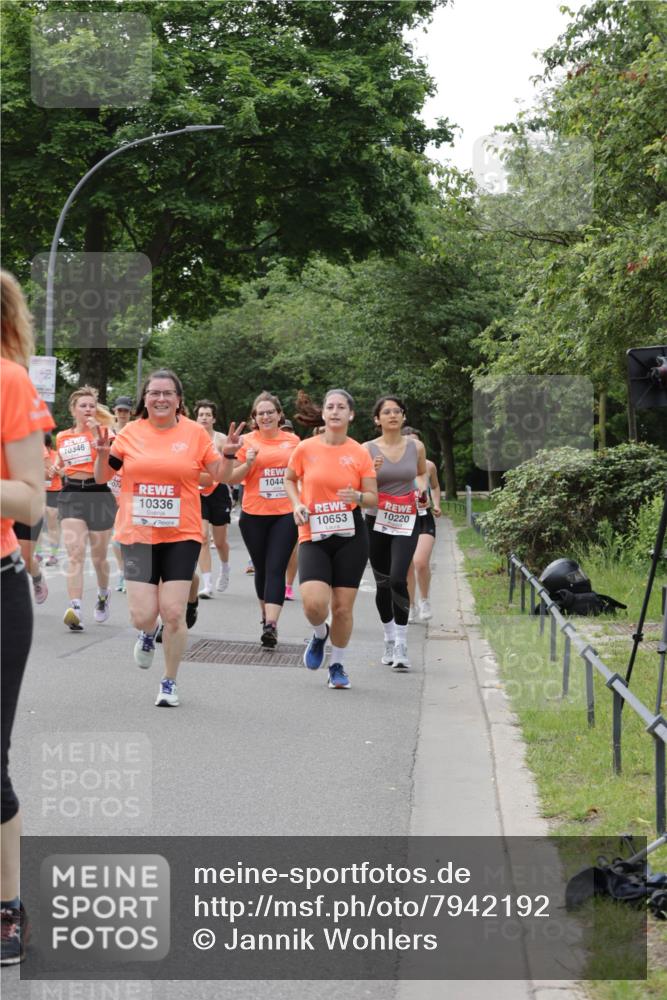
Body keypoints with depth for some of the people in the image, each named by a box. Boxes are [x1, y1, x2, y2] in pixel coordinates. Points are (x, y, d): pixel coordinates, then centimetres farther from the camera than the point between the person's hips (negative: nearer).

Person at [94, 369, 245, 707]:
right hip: (137, 536, 1)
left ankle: (169, 683, 15)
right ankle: (148, 635, 34)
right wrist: (103, 454, -9)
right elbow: (102, 477, 10)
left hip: (181, 536, -1)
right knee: (143, 616, -6)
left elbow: (220, 475, 9)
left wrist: (229, 455, -10)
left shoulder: (195, 433, 0)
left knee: (173, 613, -5)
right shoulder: (130, 432, 3)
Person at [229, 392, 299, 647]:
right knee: (261, 568, 12)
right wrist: (248, 463, -15)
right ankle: (266, 616, 31)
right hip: (254, 515, 1)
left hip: (286, 514, 0)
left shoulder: (292, 440, 6)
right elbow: (232, 478, 2)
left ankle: (271, 625, -17)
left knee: (276, 569, -10)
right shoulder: (247, 441, 0)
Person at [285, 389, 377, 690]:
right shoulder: (306, 449, -1)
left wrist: (358, 496, -19)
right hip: (313, 536, 0)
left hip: (350, 537, 1)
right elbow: (290, 479, 17)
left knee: (342, 606, 2)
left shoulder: (360, 453, -1)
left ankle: (338, 665, 25)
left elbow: (373, 498, 3)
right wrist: (297, 504, -1)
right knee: (314, 603, -18)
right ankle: (319, 634, 19)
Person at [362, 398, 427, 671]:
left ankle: (401, 646, -12)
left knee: (398, 580, -17)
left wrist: (421, 485, 1)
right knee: (382, 584, 8)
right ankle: (389, 640, 27)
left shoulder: (416, 447, 4)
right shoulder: (367, 449, -3)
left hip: (406, 522, 0)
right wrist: (372, 472, -20)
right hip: (376, 522, 0)